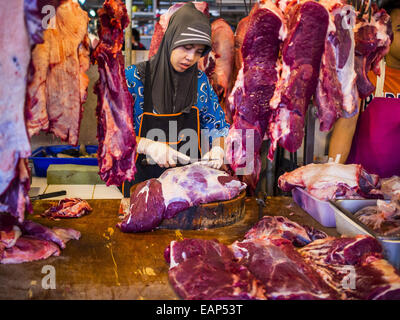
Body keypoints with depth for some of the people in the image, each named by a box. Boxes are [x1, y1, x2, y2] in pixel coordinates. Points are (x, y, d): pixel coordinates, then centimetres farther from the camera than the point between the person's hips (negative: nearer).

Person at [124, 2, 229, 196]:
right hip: (143, 178, -2)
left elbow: (215, 123, 13)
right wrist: (148, 146, -22)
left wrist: (217, 148, -7)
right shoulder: (134, 77, -7)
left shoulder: (200, 80, 4)